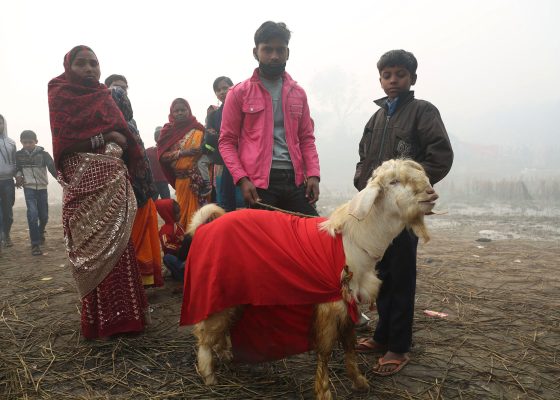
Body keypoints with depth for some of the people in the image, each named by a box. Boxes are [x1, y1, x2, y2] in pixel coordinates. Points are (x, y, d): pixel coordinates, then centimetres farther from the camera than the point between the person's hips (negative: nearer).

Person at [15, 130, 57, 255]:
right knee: (32, 214, -16)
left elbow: (53, 168, -17)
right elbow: (17, 168, 16)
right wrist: (18, 176, -7)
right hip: (29, 188, 0)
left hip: (42, 188, 0)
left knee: (44, 216, 7)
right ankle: (35, 244, -10)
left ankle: (40, 233, 40)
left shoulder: (43, 154, -7)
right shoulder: (19, 155, 0)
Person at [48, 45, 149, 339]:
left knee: (116, 244, 4)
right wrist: (103, 139, -9)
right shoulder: (60, 96, 4)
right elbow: (63, 141, -8)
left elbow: (121, 134, 22)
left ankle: (120, 312, 11)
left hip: (113, 180, 6)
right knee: (92, 248, -7)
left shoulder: (104, 97, 21)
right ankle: (100, 319, -2)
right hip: (85, 182, -6)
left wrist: (121, 144, 2)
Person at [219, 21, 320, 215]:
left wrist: (313, 174, 0)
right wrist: (242, 179, -12)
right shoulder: (239, 93, 4)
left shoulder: (298, 93, 15)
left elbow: (306, 138, 16)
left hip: (295, 180, 4)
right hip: (258, 182, -4)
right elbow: (227, 141, 1)